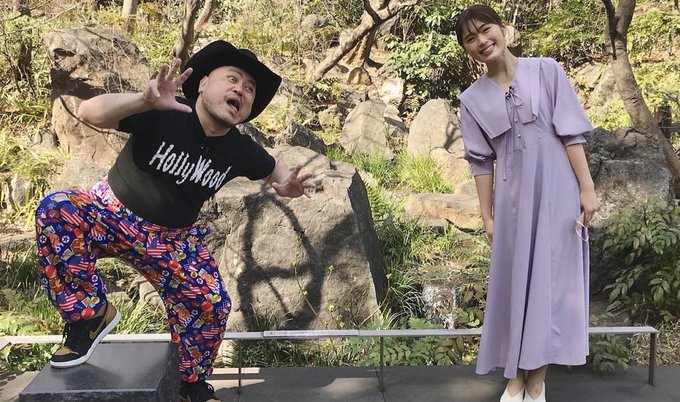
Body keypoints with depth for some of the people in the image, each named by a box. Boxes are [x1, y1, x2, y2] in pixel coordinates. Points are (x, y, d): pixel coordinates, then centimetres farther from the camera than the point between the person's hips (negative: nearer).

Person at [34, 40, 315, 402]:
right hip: (112, 212, -2)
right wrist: (145, 100, -54)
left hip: (172, 238, 3)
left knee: (212, 304, -11)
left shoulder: (241, 151, -10)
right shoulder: (163, 117, -24)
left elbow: (273, 169, 11)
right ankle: (89, 314, -13)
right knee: (55, 211, -32)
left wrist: (288, 186, -15)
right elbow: (88, 112, -34)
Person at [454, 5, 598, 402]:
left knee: (551, 279, 2)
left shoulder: (546, 70, -1)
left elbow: (571, 133, -4)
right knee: (513, 281, 6)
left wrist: (587, 188, -8)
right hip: (512, 197, 2)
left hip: (556, 191, -2)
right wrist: (486, 215, 2)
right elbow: (481, 161, 4)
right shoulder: (473, 98, 4)